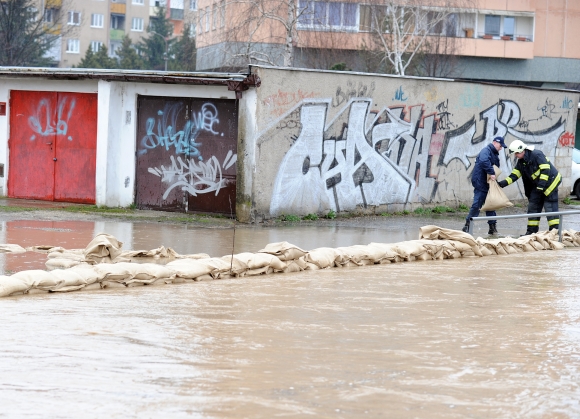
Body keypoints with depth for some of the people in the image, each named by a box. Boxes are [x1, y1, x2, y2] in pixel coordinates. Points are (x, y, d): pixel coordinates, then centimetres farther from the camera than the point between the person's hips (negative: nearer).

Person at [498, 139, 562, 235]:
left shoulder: (537, 155, -21)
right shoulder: (521, 162, 5)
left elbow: (546, 170, -24)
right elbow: (514, 175, 5)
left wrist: (541, 185, -27)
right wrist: (502, 183, -7)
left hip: (550, 181, -9)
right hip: (538, 185, 9)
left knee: (550, 207, -10)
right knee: (533, 207, 8)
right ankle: (532, 230, 13)